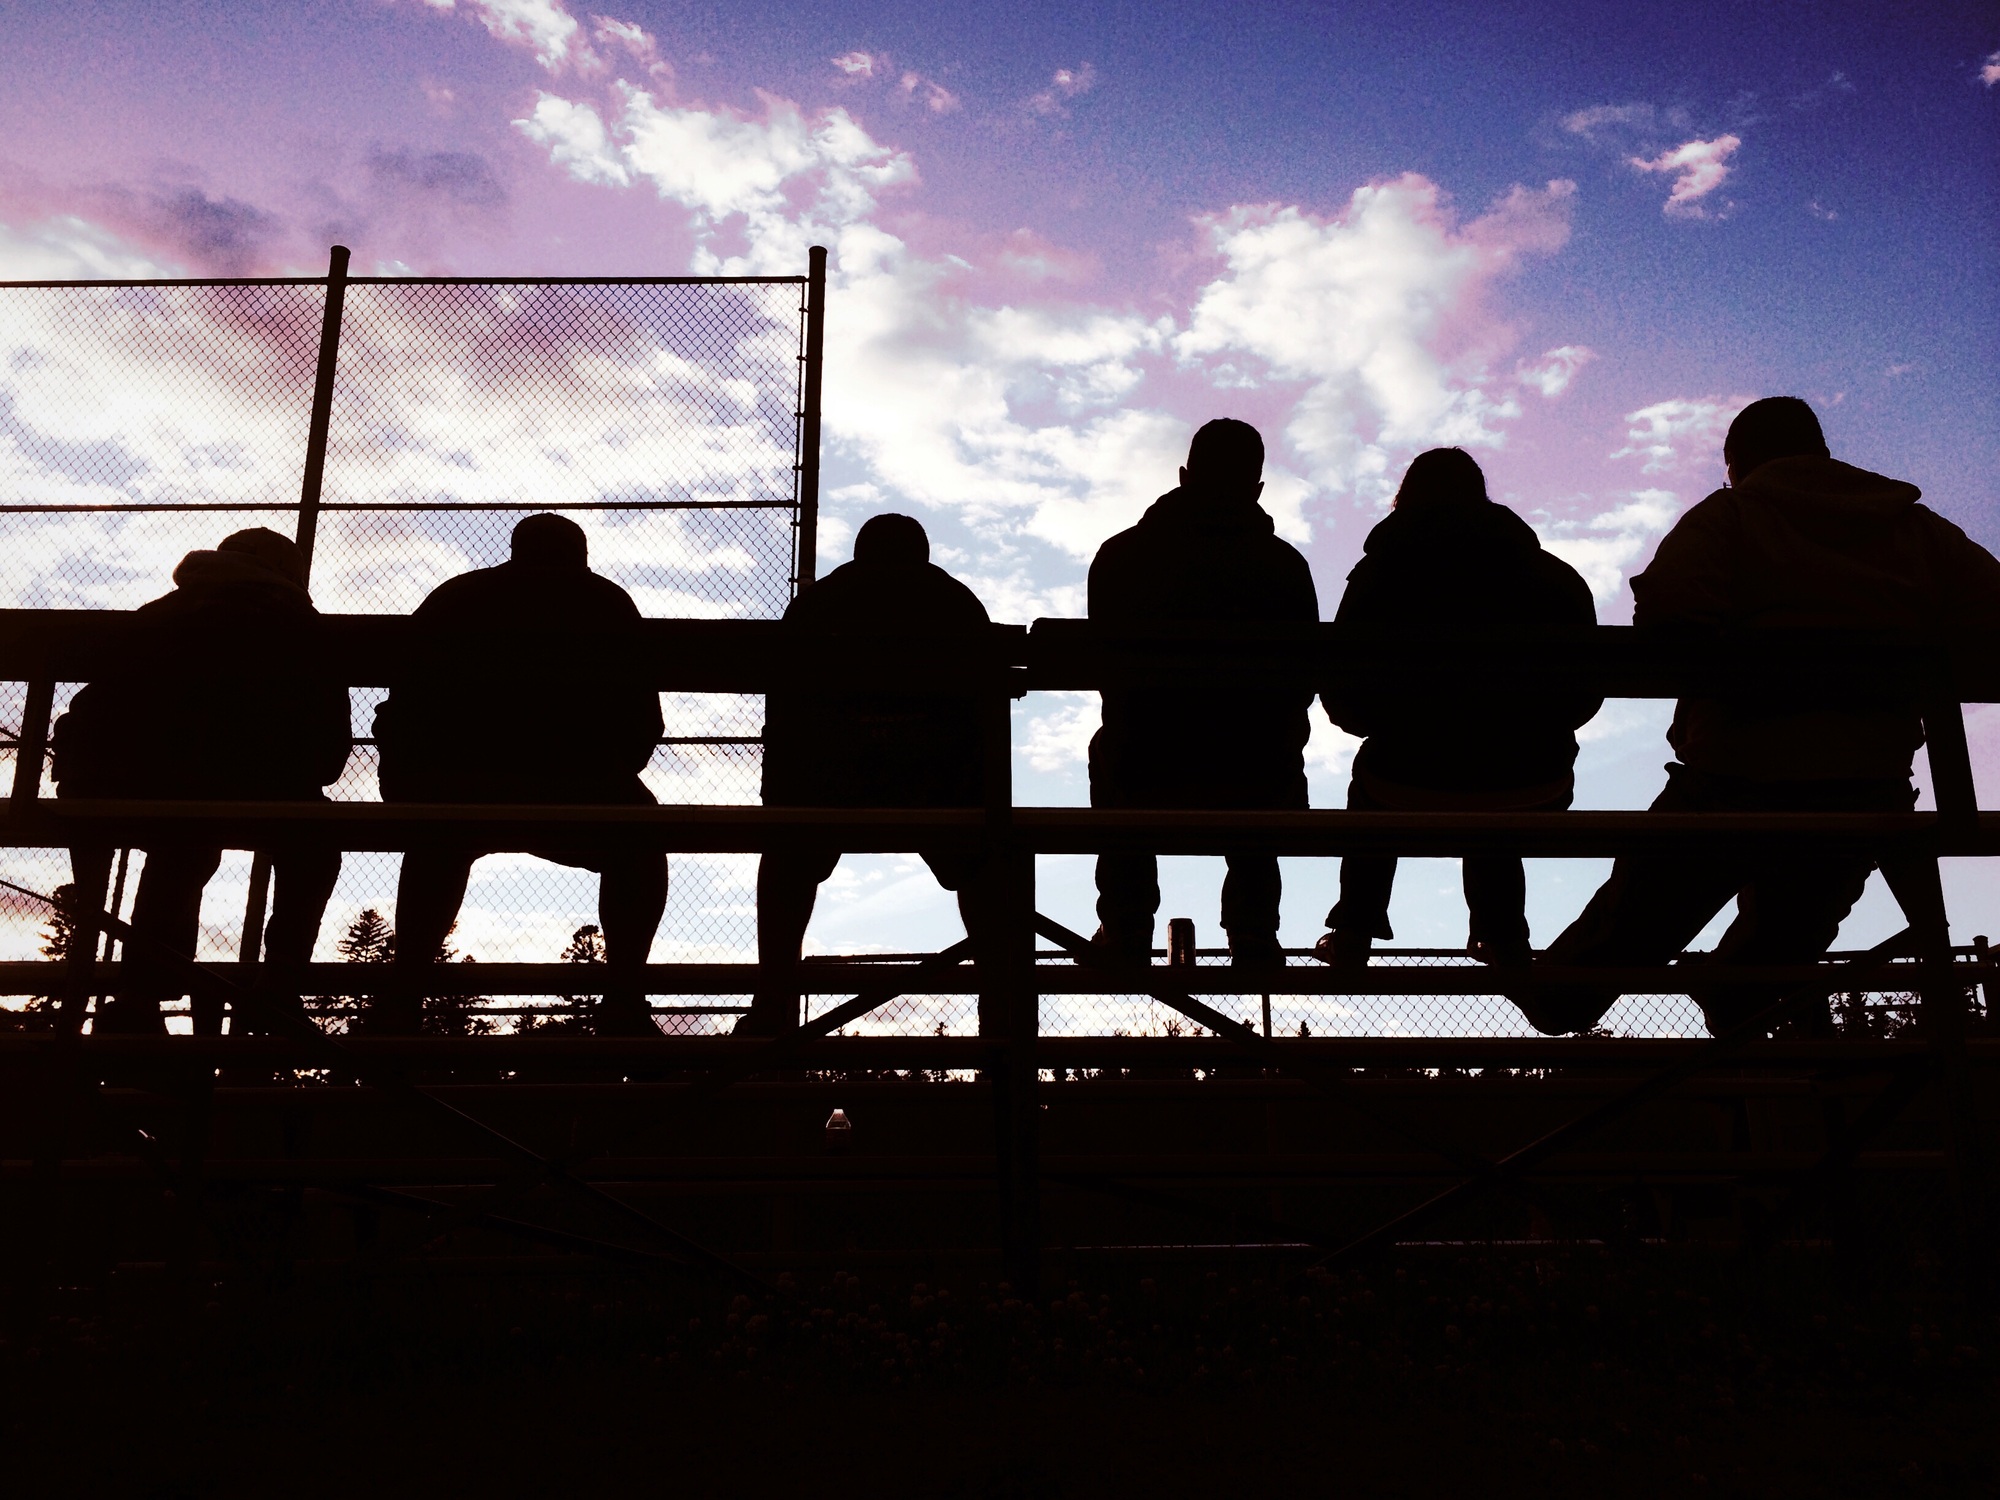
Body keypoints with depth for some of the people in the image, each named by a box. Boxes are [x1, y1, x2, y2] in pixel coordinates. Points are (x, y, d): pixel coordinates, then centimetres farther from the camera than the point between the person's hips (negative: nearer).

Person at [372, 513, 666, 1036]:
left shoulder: (453, 595, 29)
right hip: (565, 772, -3)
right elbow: (643, 718, 16)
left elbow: (406, 703, 27)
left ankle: (403, 1001, 25)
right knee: (637, 852, 25)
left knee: (438, 852, 37)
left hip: (431, 777, 3)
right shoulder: (604, 601, 23)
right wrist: (613, 776, 34)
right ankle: (624, 1004, 9)